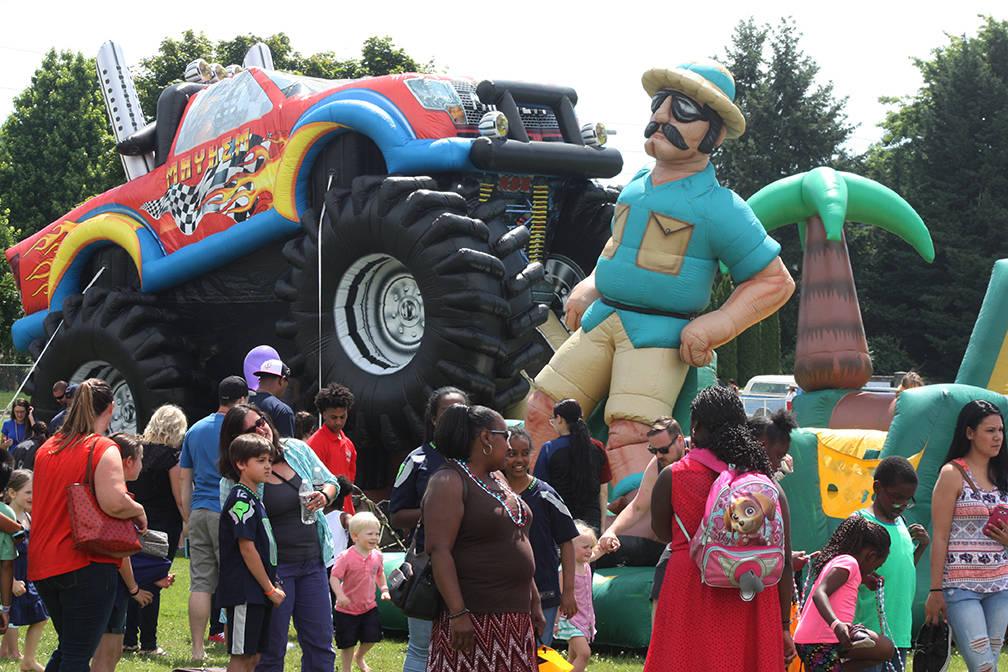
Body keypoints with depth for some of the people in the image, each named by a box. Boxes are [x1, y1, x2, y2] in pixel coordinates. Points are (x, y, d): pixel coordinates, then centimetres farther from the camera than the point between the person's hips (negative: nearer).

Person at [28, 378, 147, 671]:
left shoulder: (46, 448, 11)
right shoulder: (103, 449, -11)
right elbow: (113, 502, -25)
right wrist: (139, 512, -5)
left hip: (43, 564, 7)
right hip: (86, 565, -7)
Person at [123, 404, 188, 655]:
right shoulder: (171, 456, -12)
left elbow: (127, 491, 10)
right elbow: (180, 499, -12)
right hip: (164, 525, -5)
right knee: (153, 584, -1)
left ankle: (129, 638, 17)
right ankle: (148, 643, 2)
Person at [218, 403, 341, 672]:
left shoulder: (298, 450, 5)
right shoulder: (233, 480, -7)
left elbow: (331, 482, 14)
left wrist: (324, 496, -4)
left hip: (313, 562, 4)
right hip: (273, 567, -4)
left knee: (320, 644, 7)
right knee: (272, 649, 1)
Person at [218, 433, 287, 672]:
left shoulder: (254, 498, 17)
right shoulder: (241, 499, -13)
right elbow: (246, 548, -17)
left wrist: (274, 585, 11)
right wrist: (270, 589, -13)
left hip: (259, 593, 10)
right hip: (244, 591, -9)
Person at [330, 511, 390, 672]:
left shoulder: (377, 555, -1)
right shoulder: (345, 557, -20)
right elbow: (334, 577, -21)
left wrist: (384, 589, 5)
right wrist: (340, 595, -35)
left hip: (369, 606, 5)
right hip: (347, 609, -5)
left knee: (372, 637, 2)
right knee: (347, 644, 5)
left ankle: (359, 656, 34)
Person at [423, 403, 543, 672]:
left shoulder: (496, 482, 19)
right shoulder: (449, 482, -9)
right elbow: (439, 551, -18)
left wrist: (534, 603, 20)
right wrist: (458, 614, -24)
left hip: (514, 617, 9)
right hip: (473, 617, -9)